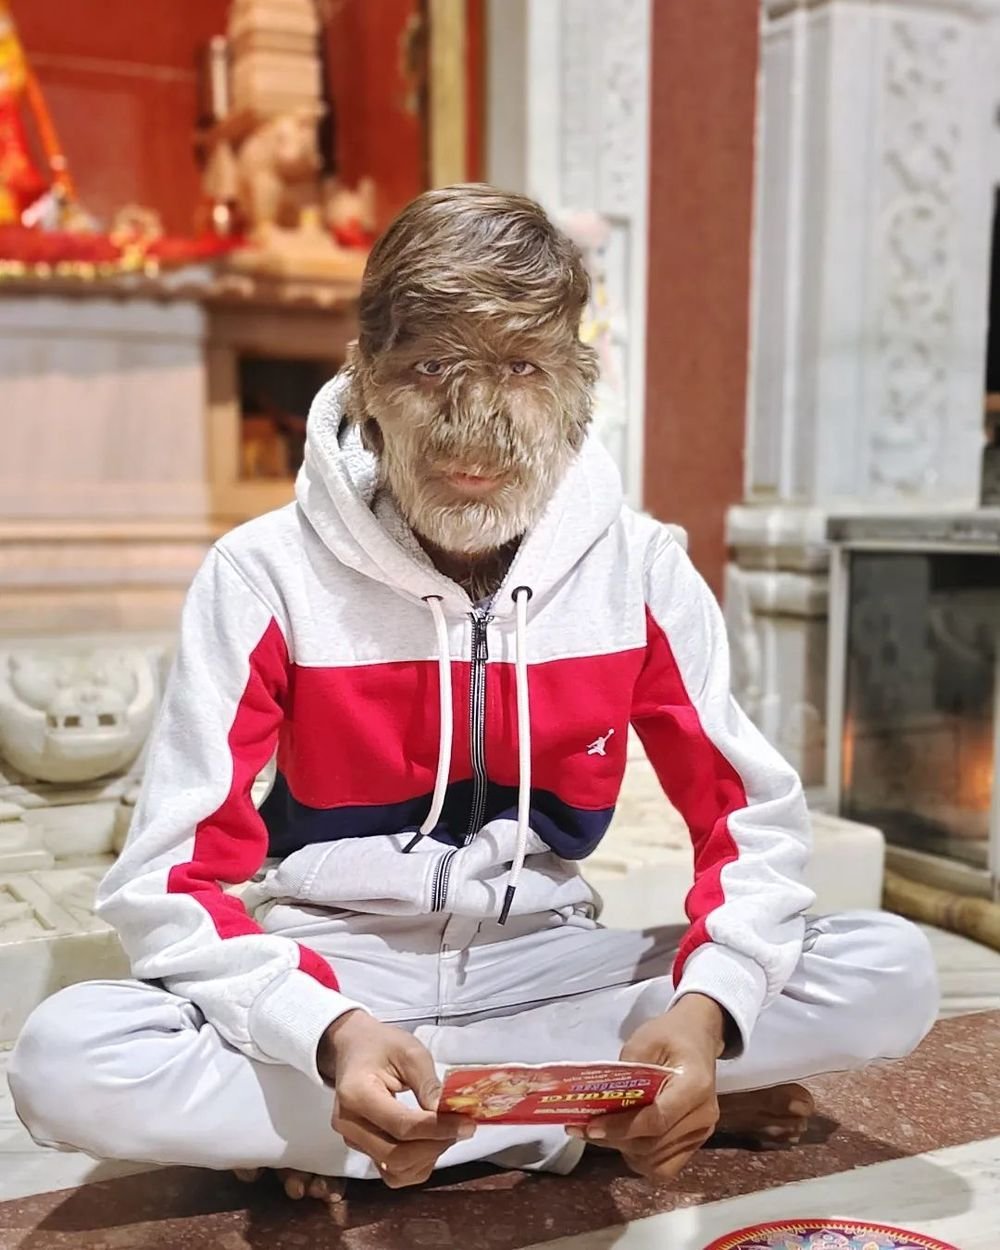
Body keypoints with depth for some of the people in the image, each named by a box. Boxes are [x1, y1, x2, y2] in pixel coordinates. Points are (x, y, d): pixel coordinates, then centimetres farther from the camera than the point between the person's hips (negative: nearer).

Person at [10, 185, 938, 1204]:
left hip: (546, 966, 3)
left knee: (892, 974, -17)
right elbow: (173, 877, -15)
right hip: (330, 977, -2)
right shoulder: (265, 574, -12)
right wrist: (328, 1034, -34)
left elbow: (751, 819, -4)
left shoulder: (639, 569, -6)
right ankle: (585, 1113, -19)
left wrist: (705, 1009, -25)